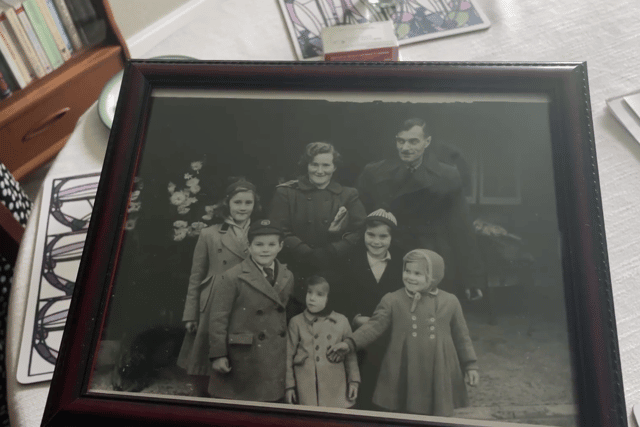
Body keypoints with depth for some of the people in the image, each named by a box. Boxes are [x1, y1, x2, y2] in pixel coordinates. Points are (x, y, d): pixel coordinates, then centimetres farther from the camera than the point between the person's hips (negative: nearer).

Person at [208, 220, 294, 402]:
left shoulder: (287, 278, 8)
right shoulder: (233, 277, -9)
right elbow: (218, 318, -8)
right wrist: (218, 355, -10)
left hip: (275, 363, 5)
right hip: (241, 360, -4)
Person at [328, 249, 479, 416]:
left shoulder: (450, 302, 3)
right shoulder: (392, 300, 0)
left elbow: (461, 337, 10)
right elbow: (374, 326, -6)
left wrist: (470, 365, 9)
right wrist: (350, 343, -20)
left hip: (440, 379, 1)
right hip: (403, 379, 0)